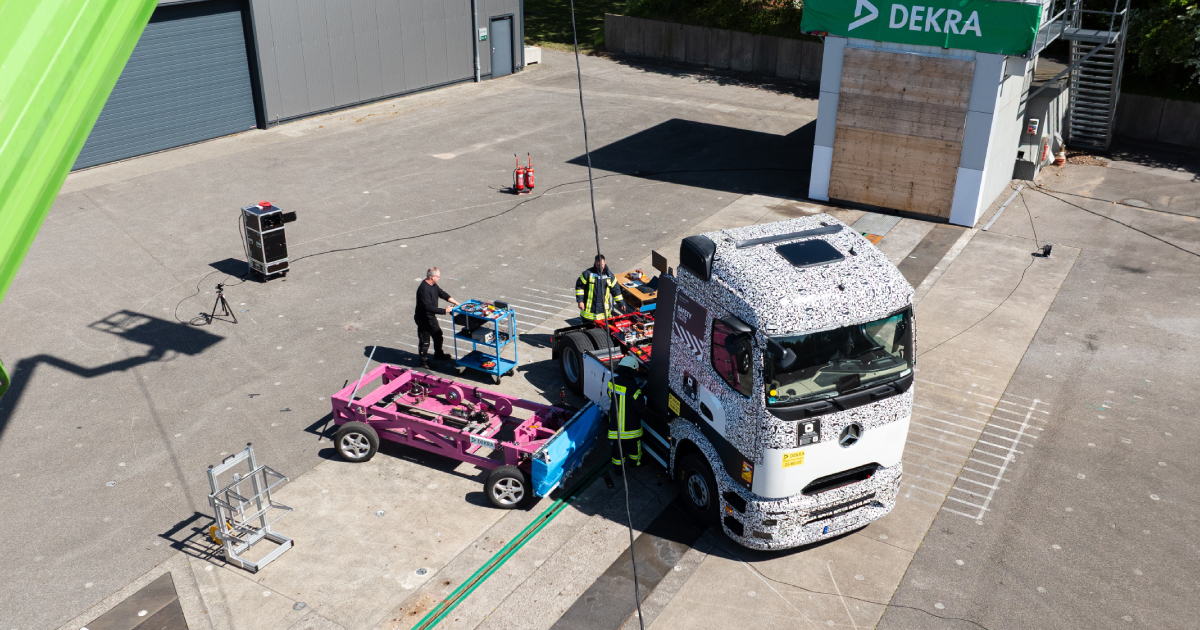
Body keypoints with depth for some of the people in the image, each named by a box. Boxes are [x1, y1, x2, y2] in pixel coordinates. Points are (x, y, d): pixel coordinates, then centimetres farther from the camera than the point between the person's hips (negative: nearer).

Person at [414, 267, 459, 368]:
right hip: (423, 319, -10)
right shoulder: (424, 289, -31)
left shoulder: (433, 285, 0)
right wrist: (445, 311, -32)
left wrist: (456, 302, 2)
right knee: (424, 341, 4)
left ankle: (438, 354, 44)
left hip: (431, 317, 10)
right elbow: (428, 307, -35)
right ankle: (424, 361, 21)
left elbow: (442, 294, 10)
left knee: (438, 334, 24)